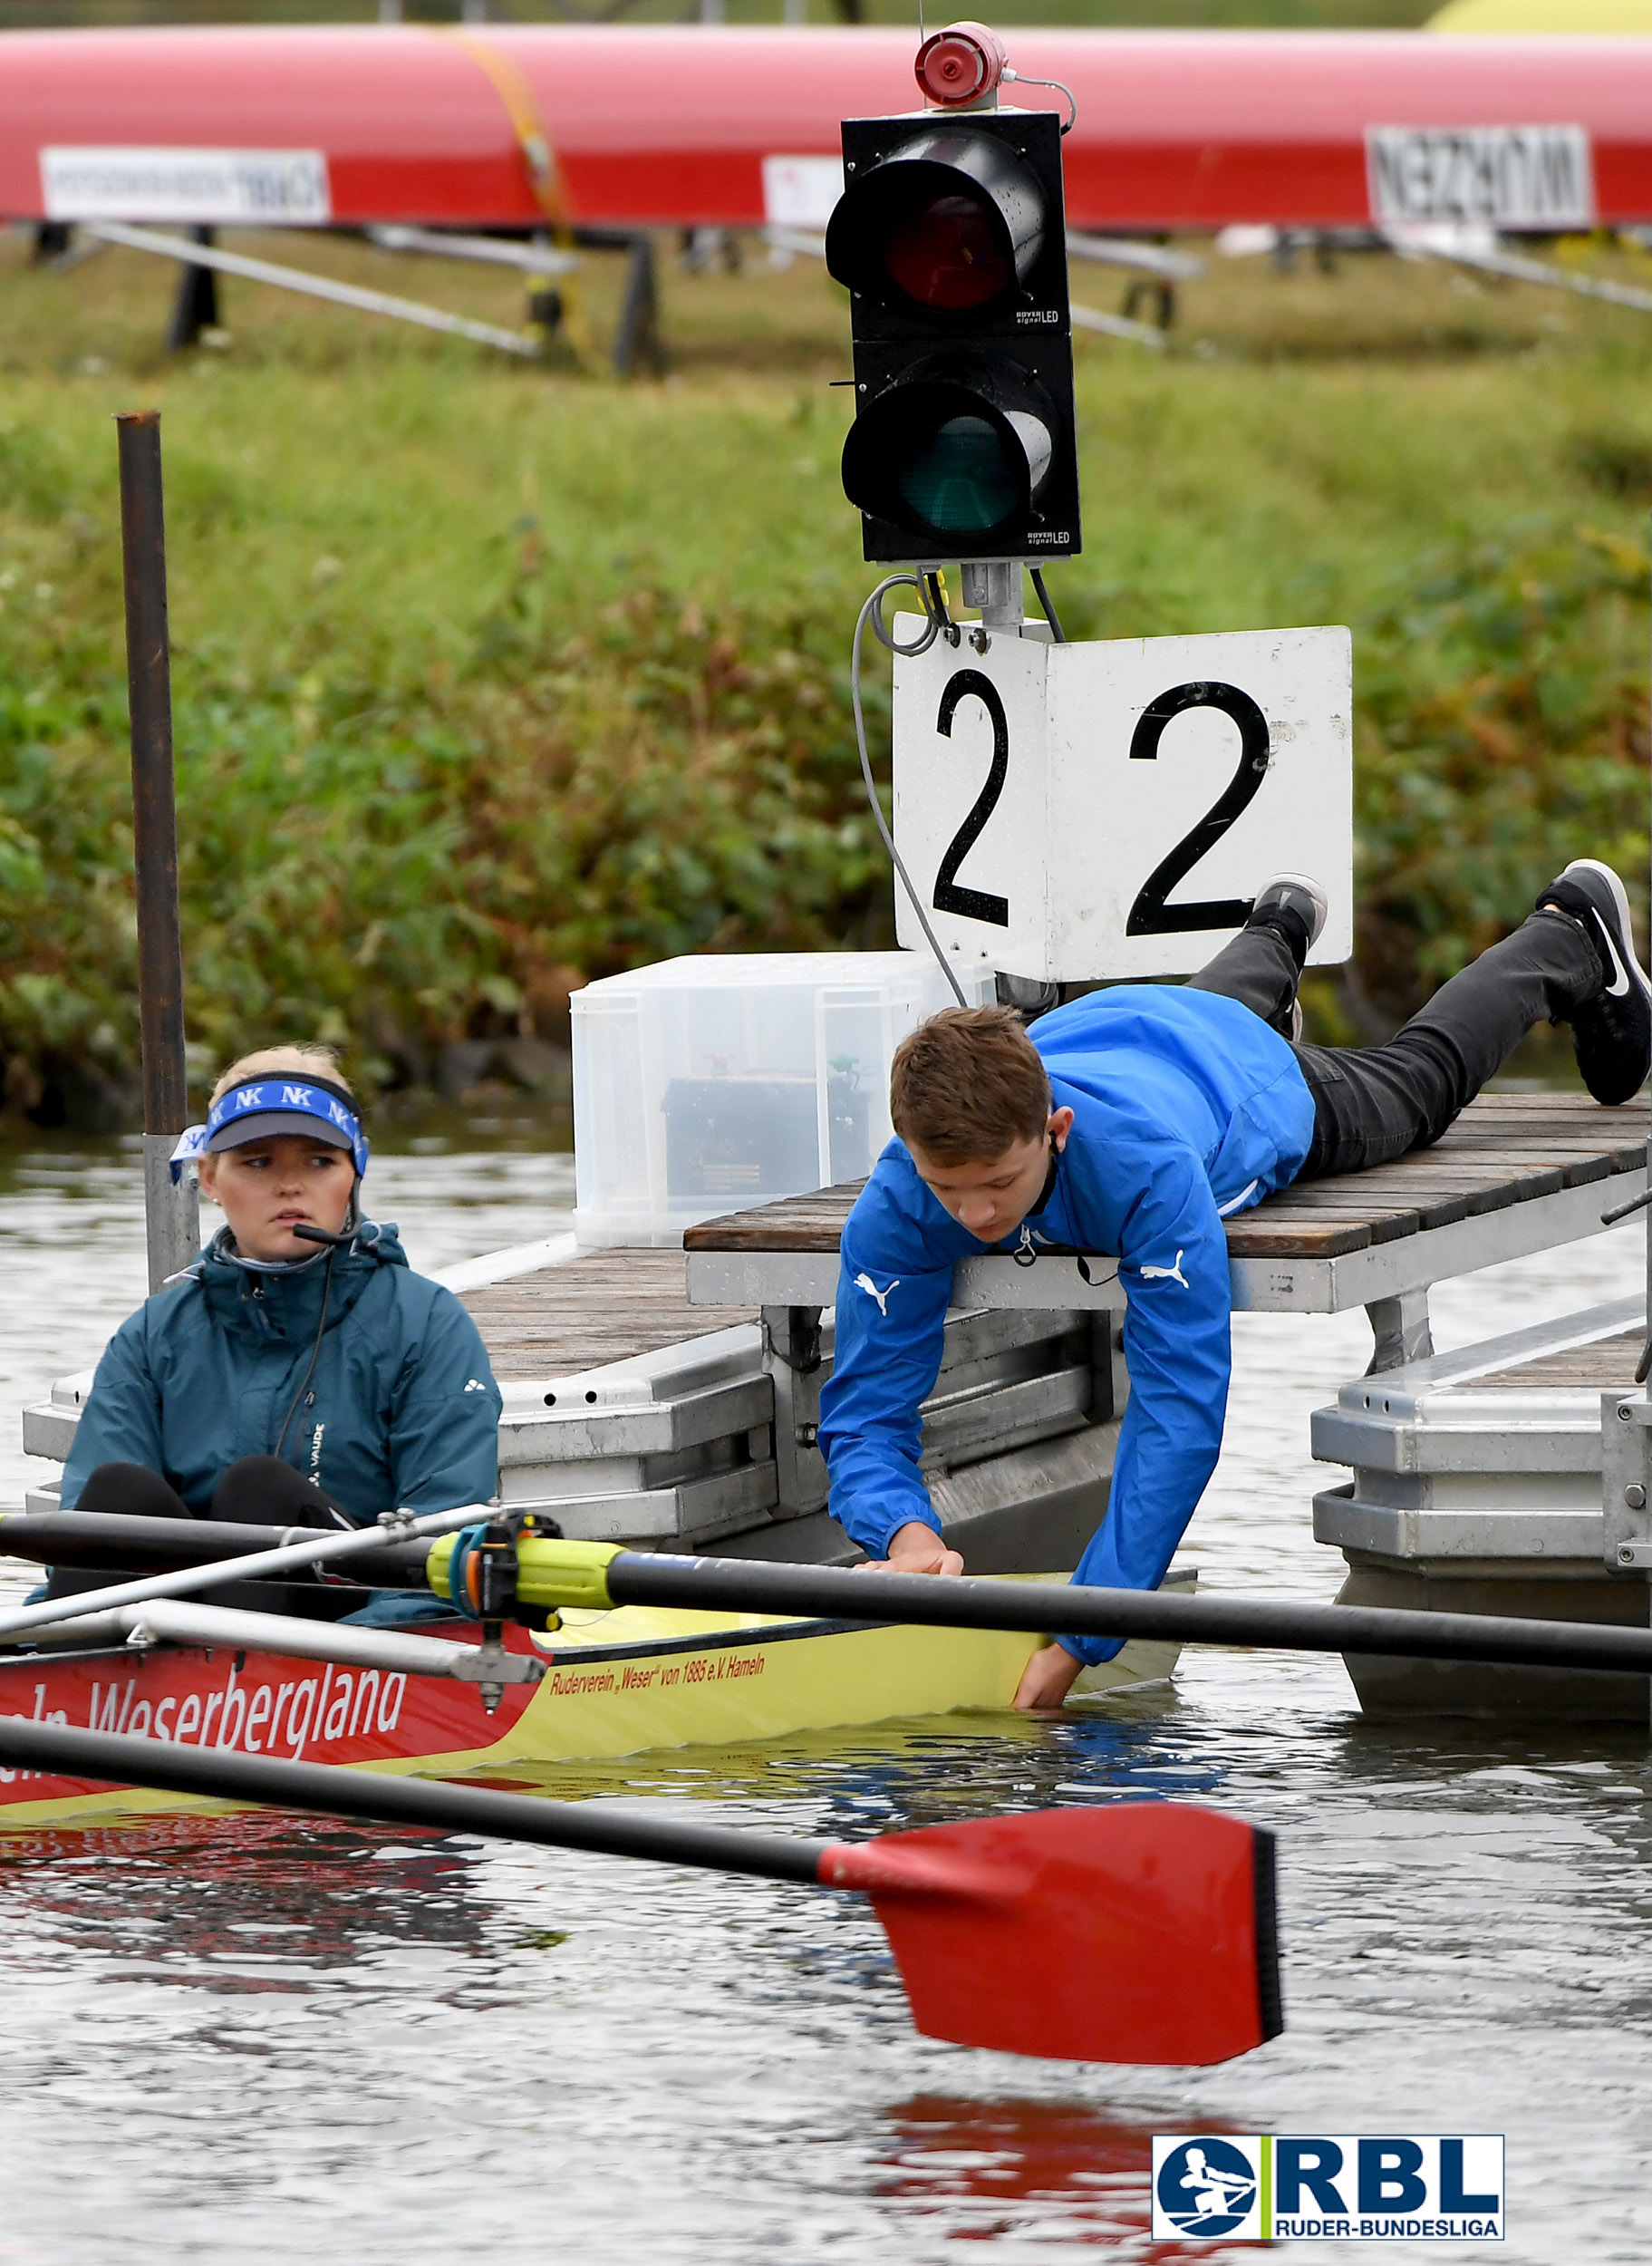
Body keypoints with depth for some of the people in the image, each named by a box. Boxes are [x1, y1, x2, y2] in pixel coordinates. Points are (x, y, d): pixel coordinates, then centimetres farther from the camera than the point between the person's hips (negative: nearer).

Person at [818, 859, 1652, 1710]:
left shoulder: (1147, 1168, -55)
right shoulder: (896, 1208, -45)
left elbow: (1182, 1411, -56)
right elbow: (864, 1414, -41)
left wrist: (1078, 1638, -63)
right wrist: (904, 1533, -65)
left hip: (1262, 1090, -3)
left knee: (1422, 1074, 31)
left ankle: (1570, 943, 58)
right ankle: (1277, 938, 71)